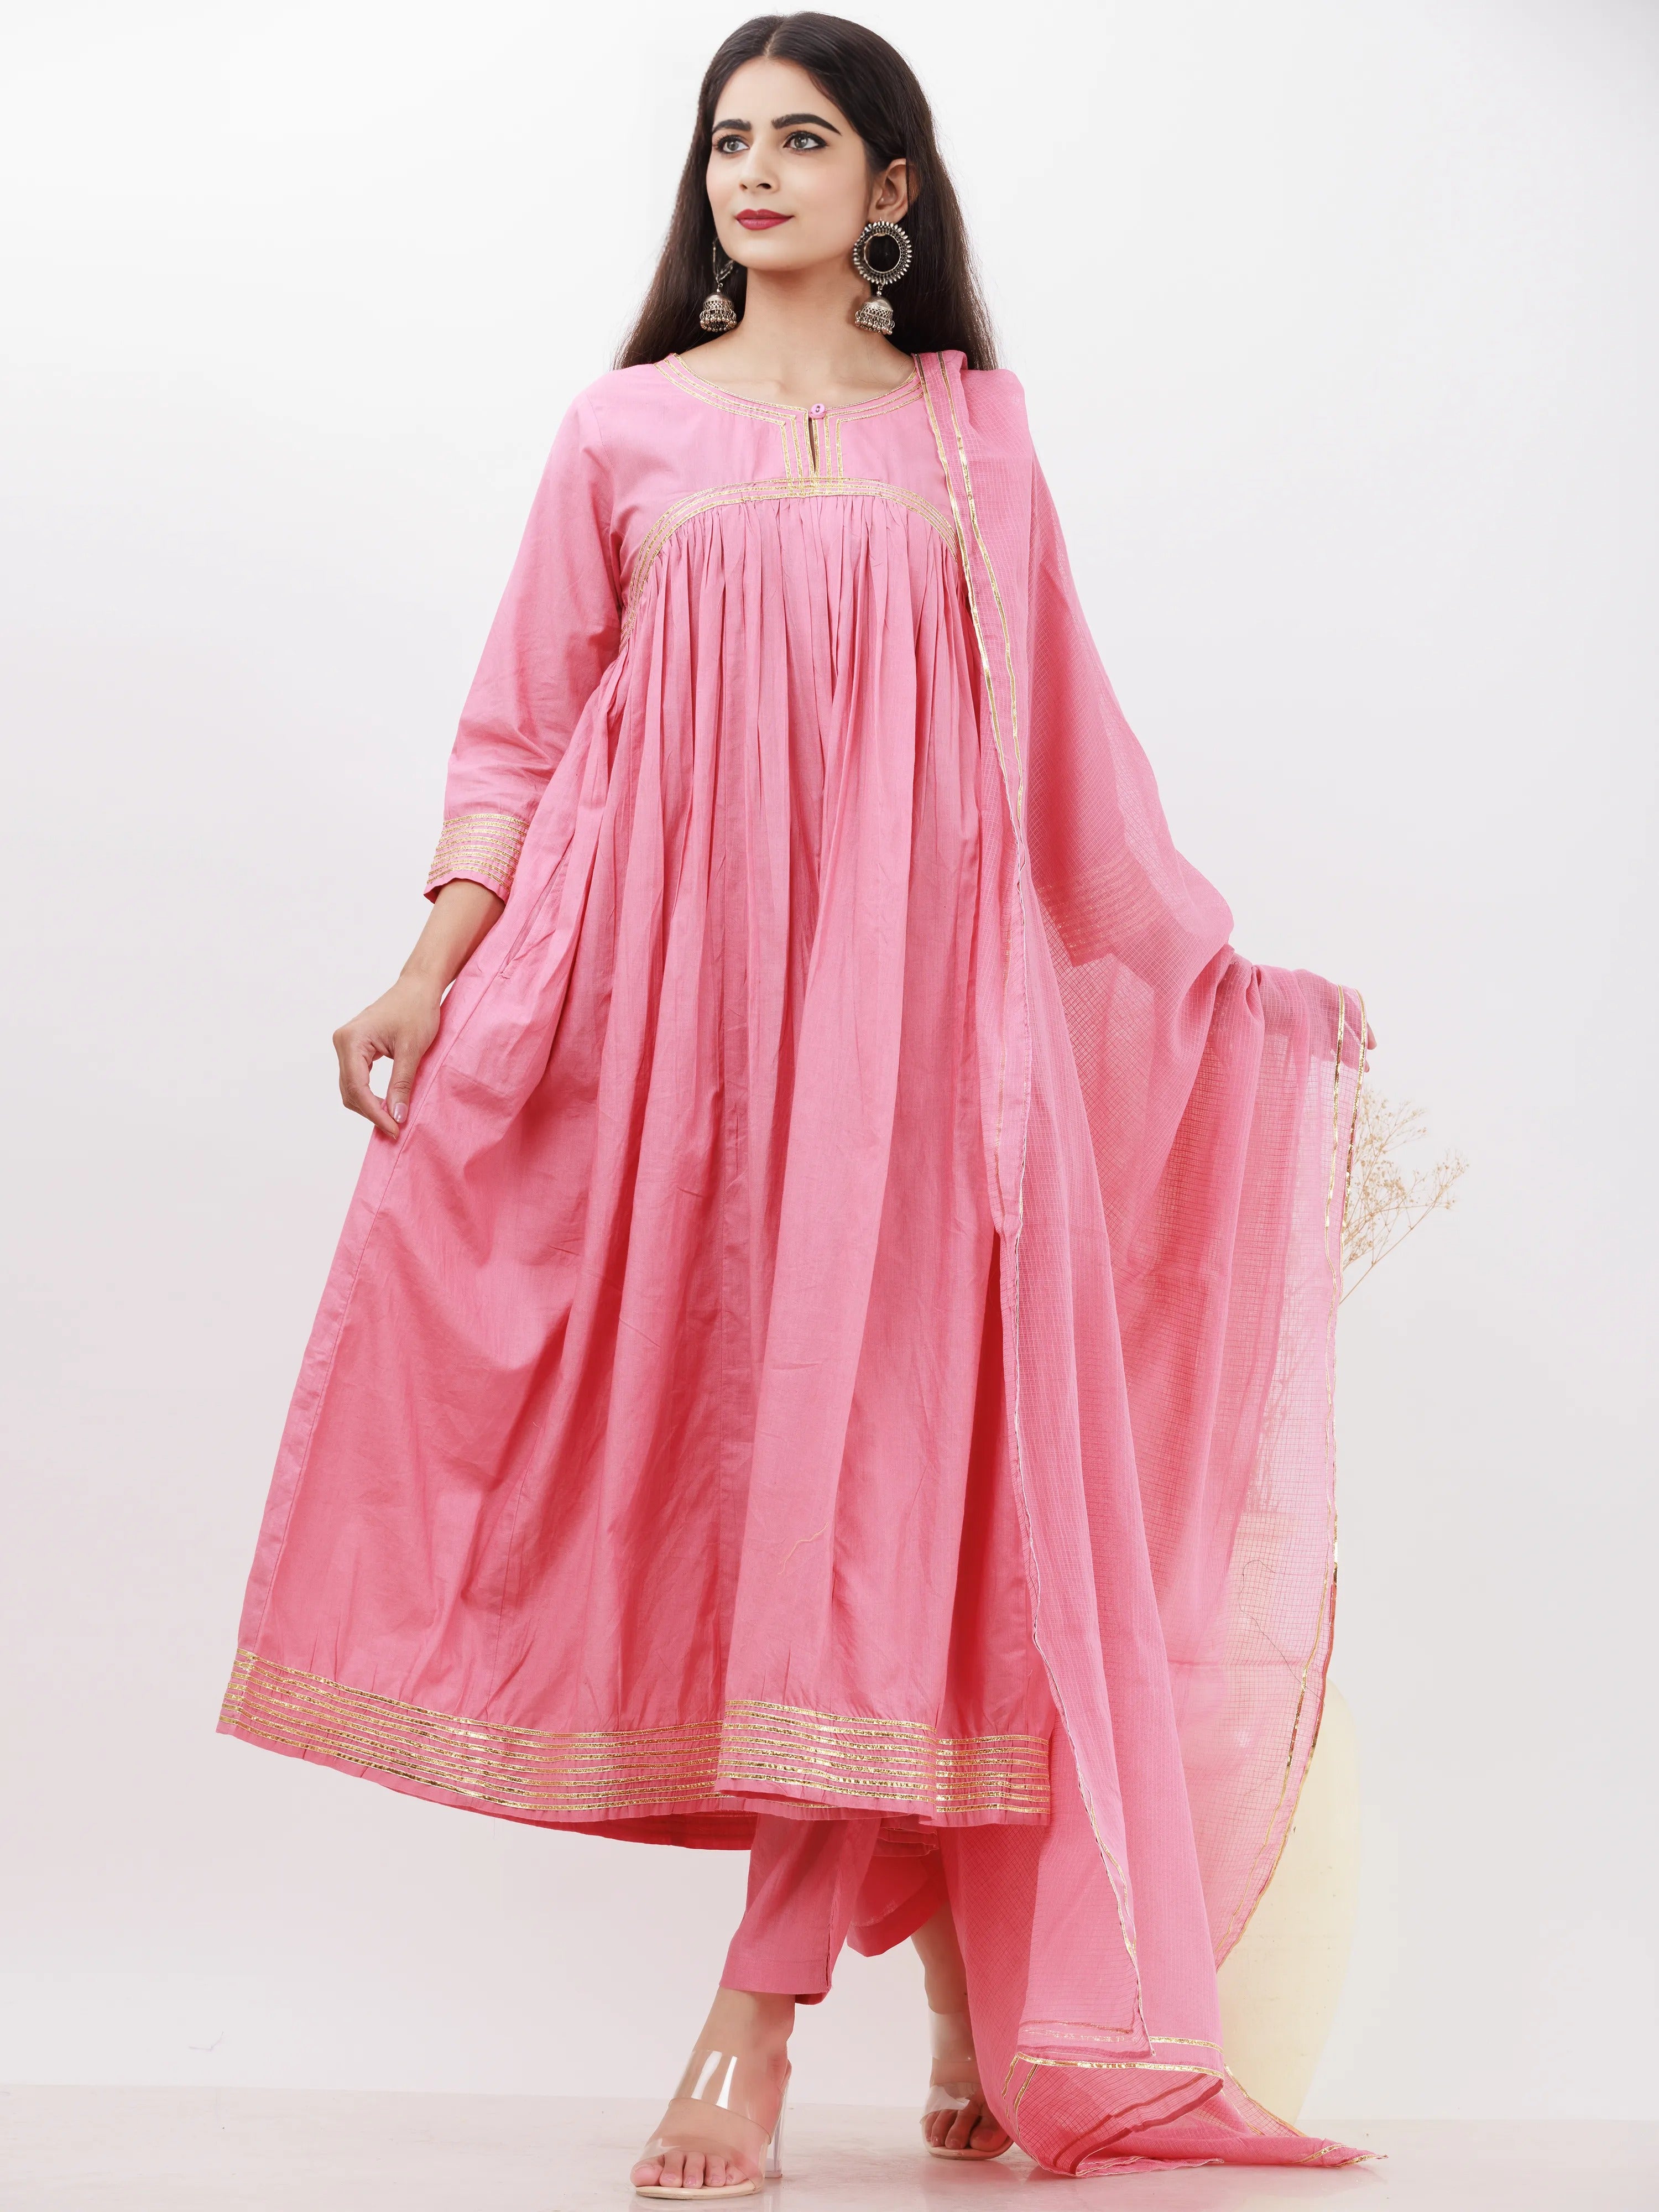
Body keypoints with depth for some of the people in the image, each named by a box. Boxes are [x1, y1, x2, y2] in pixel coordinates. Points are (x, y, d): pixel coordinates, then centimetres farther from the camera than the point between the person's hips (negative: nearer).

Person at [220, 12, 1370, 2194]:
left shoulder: (973, 429, 13)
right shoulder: (625, 431, 12)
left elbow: (1062, 731, 18)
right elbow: (526, 722, 8)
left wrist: (1202, 962, 20)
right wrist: (438, 961, -3)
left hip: (907, 978, 0)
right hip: (675, 979, 1)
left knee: (867, 1428, -10)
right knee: (720, 1423, -3)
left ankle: (761, 2013, -8)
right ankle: (964, 1977, 10)